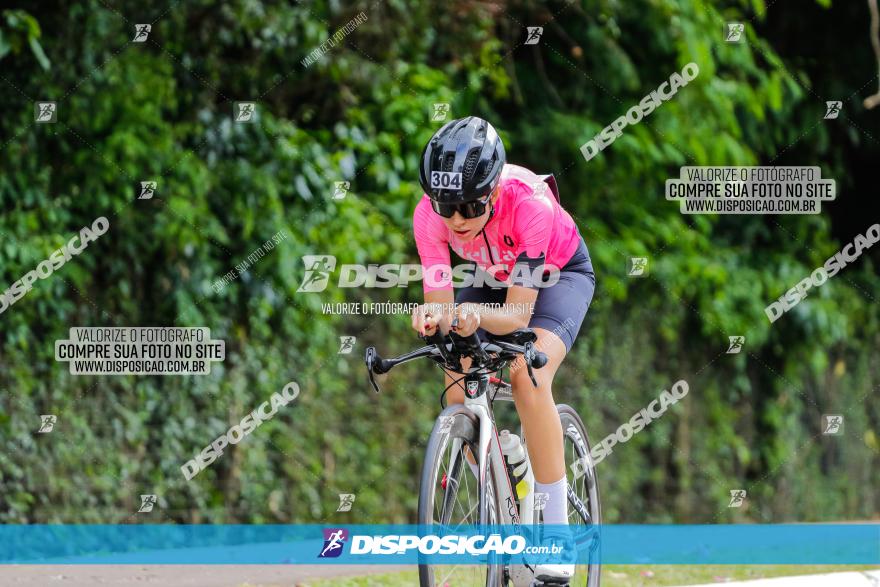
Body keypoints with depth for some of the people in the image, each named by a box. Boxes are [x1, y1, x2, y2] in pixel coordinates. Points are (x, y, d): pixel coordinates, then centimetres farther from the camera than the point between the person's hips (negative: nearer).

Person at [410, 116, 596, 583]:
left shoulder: (528, 205, -40)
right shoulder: (430, 215, -29)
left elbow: (518, 314, -38)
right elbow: (441, 304, -28)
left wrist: (478, 314, -58)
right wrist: (432, 316, -51)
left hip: (560, 273, -4)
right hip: (495, 277, 5)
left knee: (527, 375, -29)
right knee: (457, 385, -16)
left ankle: (558, 532, -23)